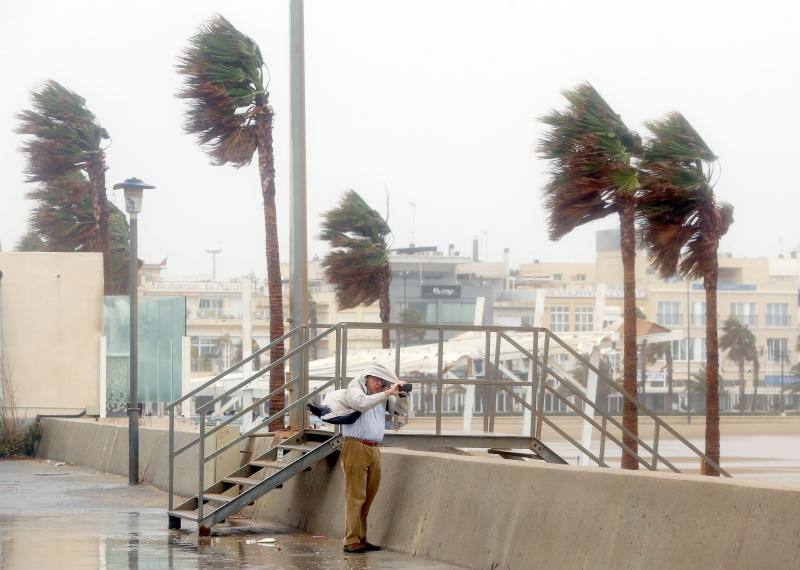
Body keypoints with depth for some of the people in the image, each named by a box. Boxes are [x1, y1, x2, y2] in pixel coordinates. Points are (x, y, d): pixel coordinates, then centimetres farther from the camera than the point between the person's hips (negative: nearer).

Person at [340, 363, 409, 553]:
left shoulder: (381, 396, 19)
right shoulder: (354, 389, 1)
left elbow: (401, 411, 21)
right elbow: (362, 403, -20)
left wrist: (402, 395, 2)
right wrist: (388, 393, -19)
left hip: (374, 450, 7)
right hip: (356, 447, -7)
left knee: (368, 497, 6)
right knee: (356, 496, -8)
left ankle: (361, 540, 10)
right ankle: (351, 542, -9)